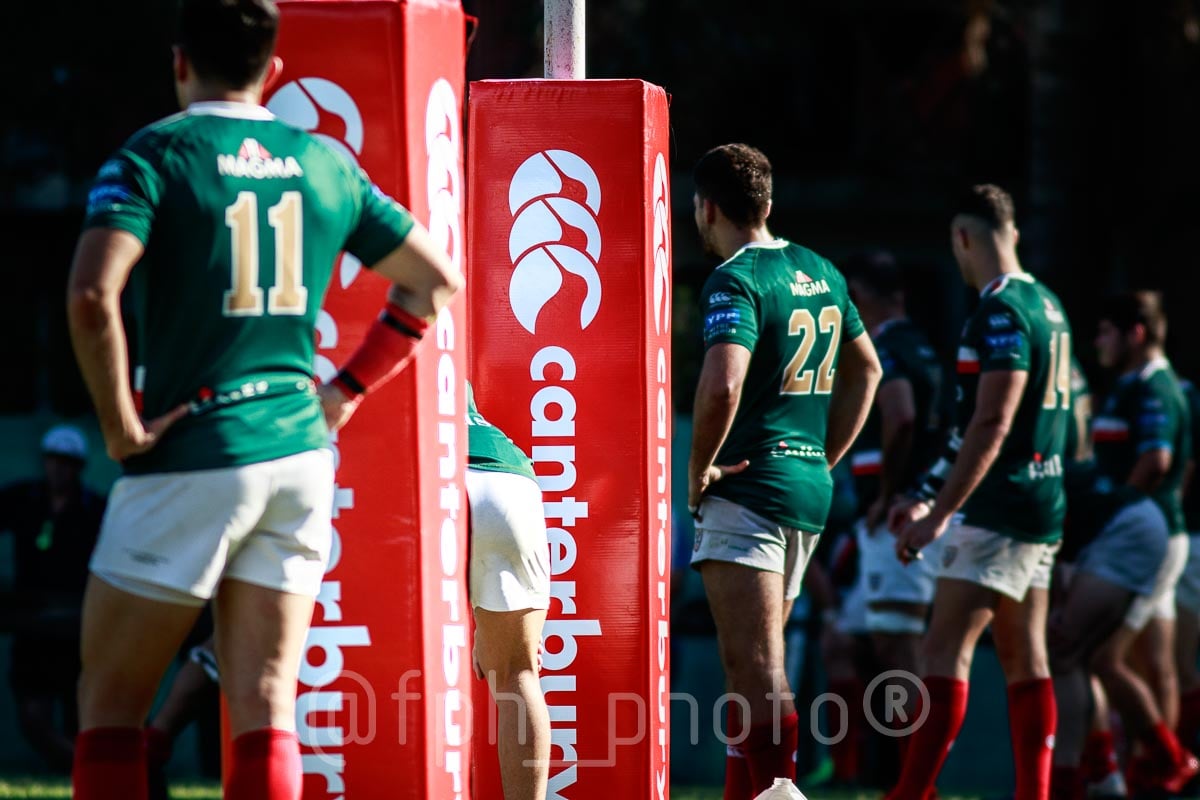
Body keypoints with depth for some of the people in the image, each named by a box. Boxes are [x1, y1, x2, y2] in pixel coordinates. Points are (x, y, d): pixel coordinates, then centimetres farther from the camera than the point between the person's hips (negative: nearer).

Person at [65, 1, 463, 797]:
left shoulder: (155, 155, -6)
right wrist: (348, 389, 16)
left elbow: (92, 295, -21)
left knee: (111, 704, 5)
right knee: (266, 710, 3)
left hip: (191, 459, -4)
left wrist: (121, 424, -11)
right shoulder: (325, 163, 9)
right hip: (300, 455, 4)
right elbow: (435, 280, 16)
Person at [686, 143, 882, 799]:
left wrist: (698, 469, -14)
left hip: (748, 485, -9)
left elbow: (722, 385, -28)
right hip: (809, 488, 9)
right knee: (755, 664, 16)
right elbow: (865, 370, 25)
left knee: (755, 666, -12)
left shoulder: (735, 281, -13)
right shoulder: (820, 272, 14)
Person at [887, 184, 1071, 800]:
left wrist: (938, 514, -21)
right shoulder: (1046, 305, 15)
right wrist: (931, 495, 27)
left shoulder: (1001, 313, -15)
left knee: (946, 649, -11)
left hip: (999, 509, -10)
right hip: (1040, 503, 10)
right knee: (1024, 659, 9)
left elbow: (992, 426, -22)